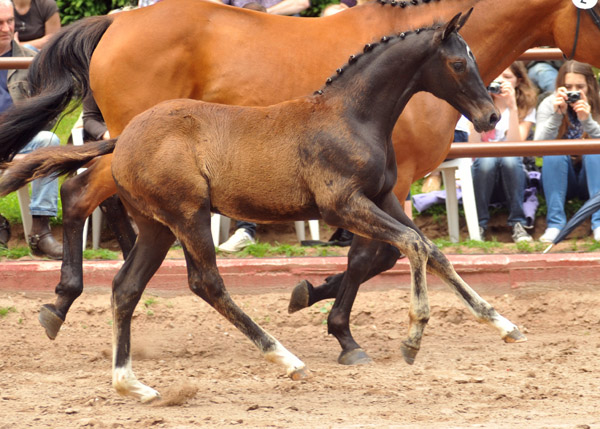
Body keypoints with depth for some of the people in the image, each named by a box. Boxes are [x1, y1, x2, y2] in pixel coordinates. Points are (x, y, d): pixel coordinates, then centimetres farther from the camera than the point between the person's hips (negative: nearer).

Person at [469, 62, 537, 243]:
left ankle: (518, 224, -25)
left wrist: (512, 107, -20)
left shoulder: (526, 108, 2)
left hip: (512, 175, 0)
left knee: (509, 158, -34)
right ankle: (479, 225, -21)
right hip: (482, 174, 0)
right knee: (486, 159, -34)